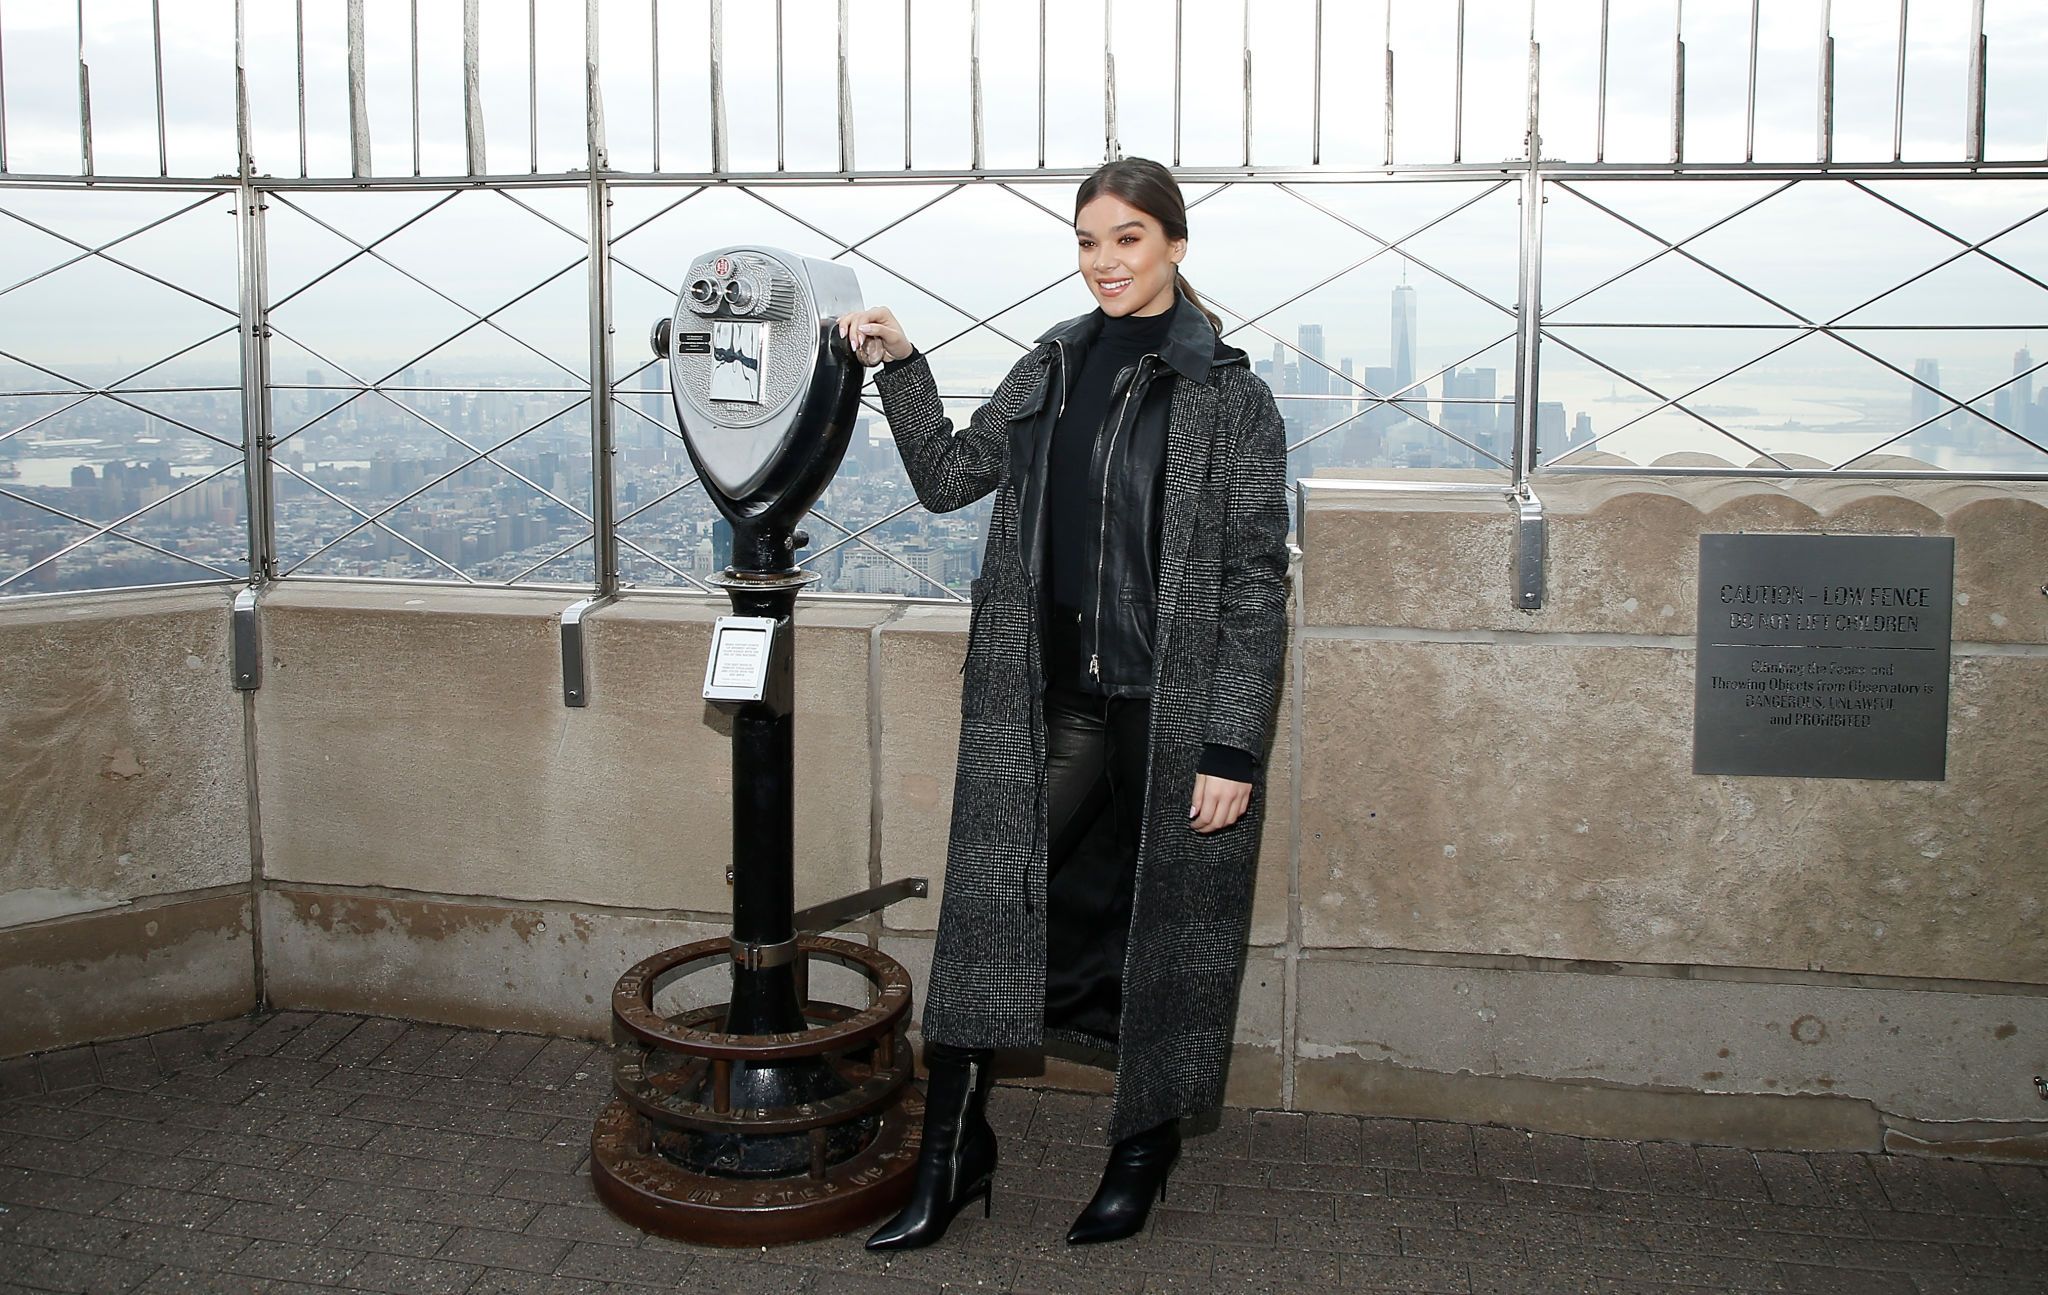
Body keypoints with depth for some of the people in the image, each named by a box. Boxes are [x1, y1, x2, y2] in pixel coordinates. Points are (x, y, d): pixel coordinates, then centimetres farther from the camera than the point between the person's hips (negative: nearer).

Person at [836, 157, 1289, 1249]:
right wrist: (899, 369, 0)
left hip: (1168, 709, -4)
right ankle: (952, 1156, 19)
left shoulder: (1228, 394, -7)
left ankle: (1144, 1149, 31)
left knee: (1160, 924, 9)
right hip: (1047, 702, 5)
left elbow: (1255, 583, -9)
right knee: (989, 904, 5)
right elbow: (949, 476, 14)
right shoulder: (1054, 367, 9)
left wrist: (1234, 749, -13)